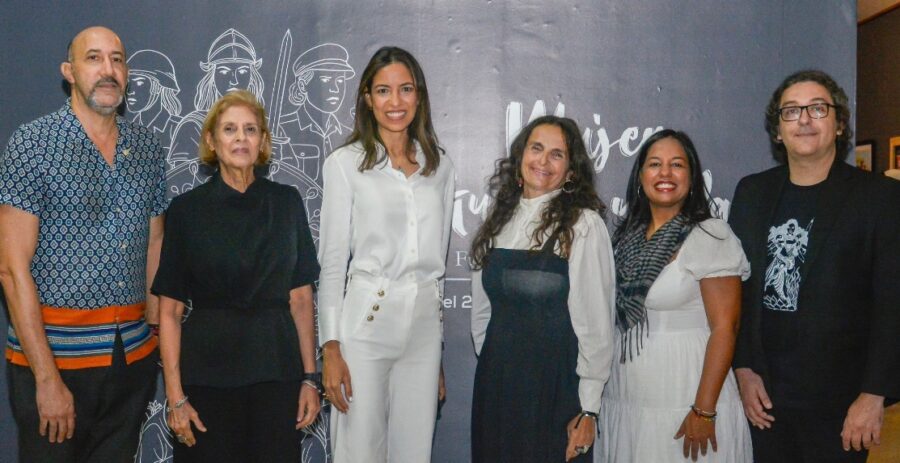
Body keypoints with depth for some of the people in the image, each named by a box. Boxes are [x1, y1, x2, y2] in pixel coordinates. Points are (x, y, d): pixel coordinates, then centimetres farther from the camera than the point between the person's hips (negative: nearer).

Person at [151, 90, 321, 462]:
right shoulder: (186, 209, -2)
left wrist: (310, 378, -1)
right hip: (208, 372, -1)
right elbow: (170, 311, -2)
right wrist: (175, 397, -7)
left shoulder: (287, 203, 3)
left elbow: (301, 298, 4)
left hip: (276, 369, 2)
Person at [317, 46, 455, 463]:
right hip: (365, 323, -4)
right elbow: (332, 261, -3)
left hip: (424, 326, 4)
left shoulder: (439, 165, 10)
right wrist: (330, 347, -8)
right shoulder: (345, 163, -1)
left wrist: (440, 342, 15)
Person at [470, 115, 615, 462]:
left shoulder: (583, 224, -10)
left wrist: (588, 409, -10)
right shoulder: (501, 218, 7)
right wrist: (489, 362, 9)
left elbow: (595, 322, -10)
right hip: (495, 382, 5)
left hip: (554, 385, -5)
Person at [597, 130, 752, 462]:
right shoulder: (626, 236, 7)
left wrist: (704, 410, -17)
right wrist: (596, 395, 10)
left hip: (684, 404, -5)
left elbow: (724, 328, -13)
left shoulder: (711, 236, -9)